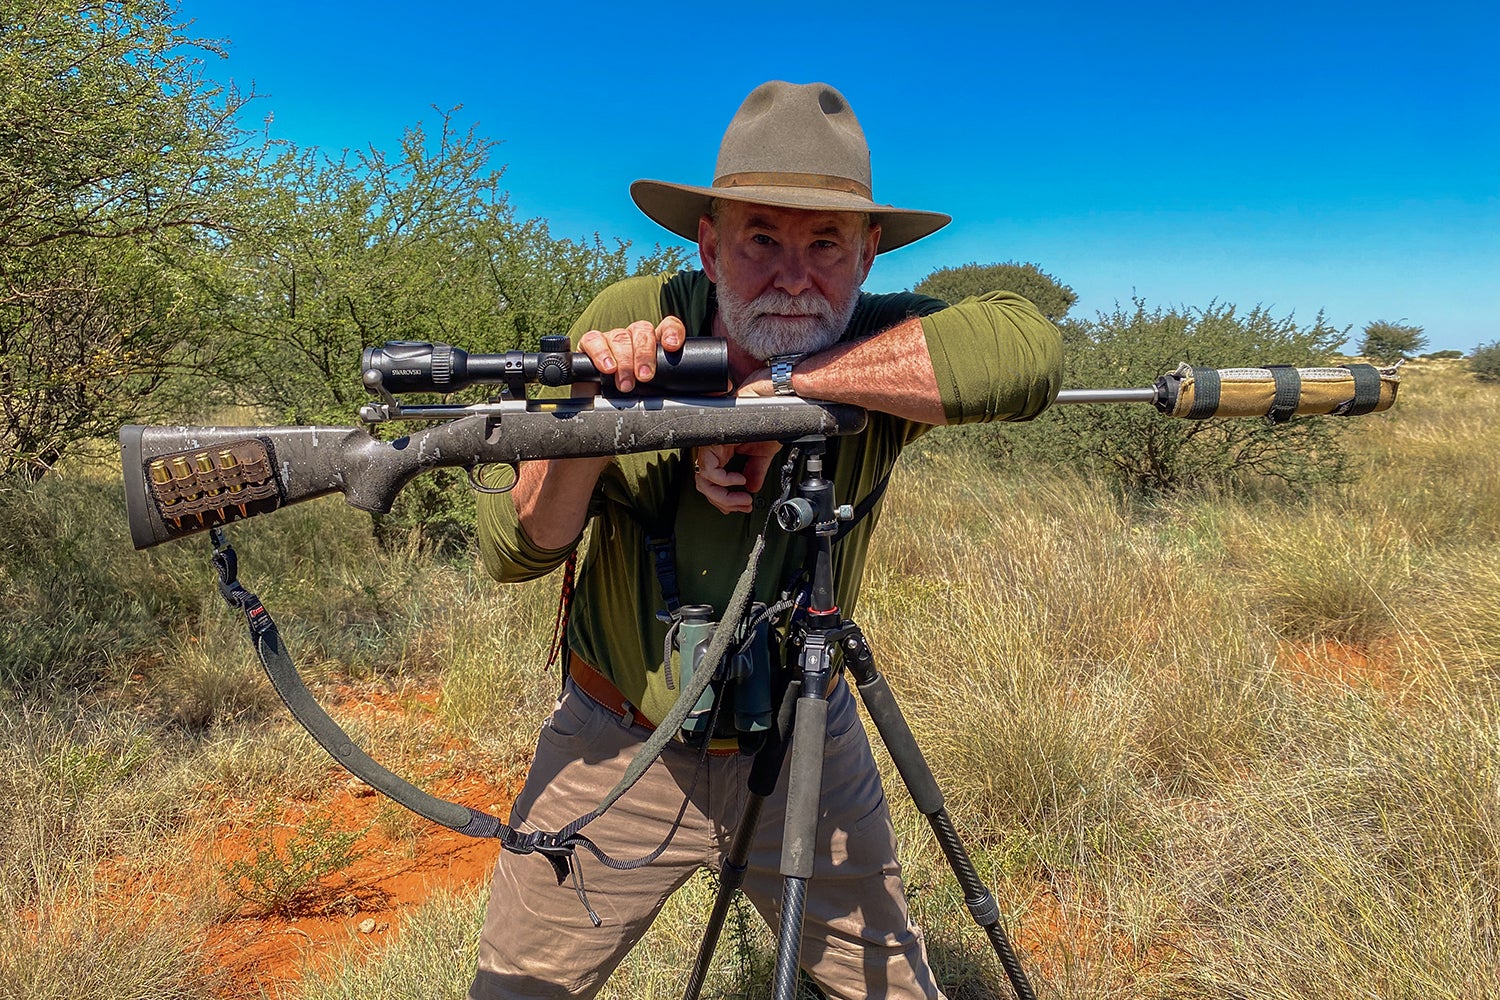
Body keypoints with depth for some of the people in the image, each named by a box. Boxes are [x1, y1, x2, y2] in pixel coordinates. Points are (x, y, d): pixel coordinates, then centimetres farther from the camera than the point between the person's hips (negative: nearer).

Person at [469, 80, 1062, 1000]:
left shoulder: (879, 343, -15)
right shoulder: (630, 320, -14)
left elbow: (1029, 347, -37)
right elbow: (515, 552, -14)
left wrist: (783, 384, -37)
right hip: (619, 748, 0)